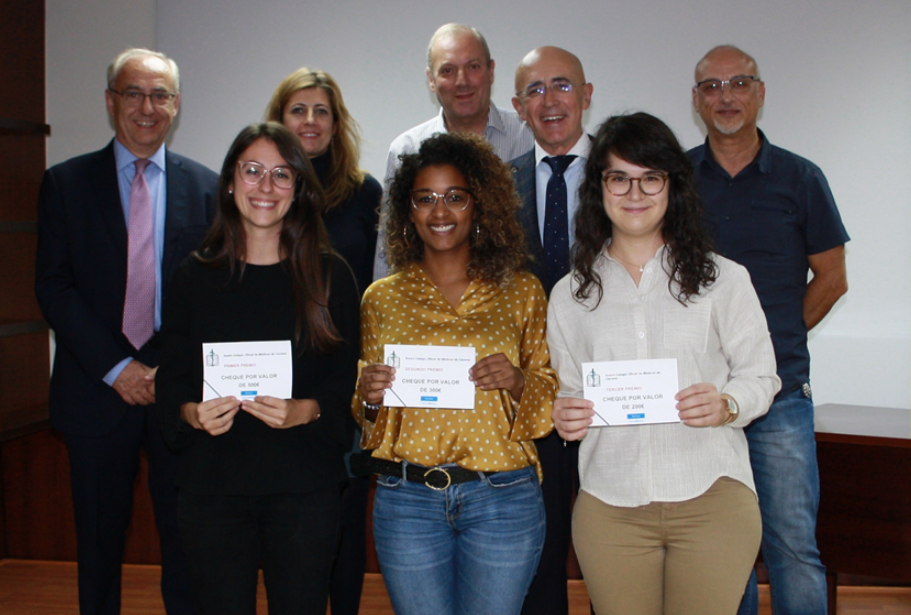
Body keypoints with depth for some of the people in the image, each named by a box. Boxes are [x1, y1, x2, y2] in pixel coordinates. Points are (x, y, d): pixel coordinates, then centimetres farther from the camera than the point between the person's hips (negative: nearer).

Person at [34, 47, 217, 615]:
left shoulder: (207, 187, 5)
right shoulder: (66, 184, 4)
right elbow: (54, 288, -2)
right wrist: (116, 369, -10)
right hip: (98, 392, 0)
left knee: (187, 546, 5)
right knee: (99, 546, 11)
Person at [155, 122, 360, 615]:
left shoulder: (330, 276, 2)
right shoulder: (196, 275, 6)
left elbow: (349, 381, 1)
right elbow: (170, 380, 7)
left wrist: (303, 411, -18)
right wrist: (193, 413, -14)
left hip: (304, 487, -1)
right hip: (211, 484, 1)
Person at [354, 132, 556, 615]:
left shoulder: (521, 292, 4)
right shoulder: (381, 298, 7)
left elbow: (551, 391, 8)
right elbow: (365, 412, 13)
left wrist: (518, 382, -12)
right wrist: (369, 396, -9)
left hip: (503, 498, -1)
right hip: (407, 498, 1)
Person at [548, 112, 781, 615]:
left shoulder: (723, 279, 3)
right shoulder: (569, 294, 9)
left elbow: (761, 375, 6)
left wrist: (727, 404, -15)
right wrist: (564, 416, -7)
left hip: (713, 499, -1)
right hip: (609, 508, 2)